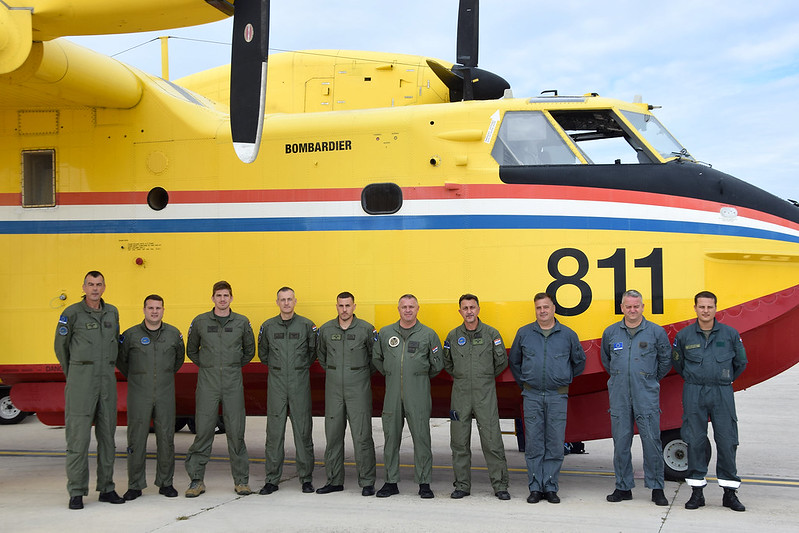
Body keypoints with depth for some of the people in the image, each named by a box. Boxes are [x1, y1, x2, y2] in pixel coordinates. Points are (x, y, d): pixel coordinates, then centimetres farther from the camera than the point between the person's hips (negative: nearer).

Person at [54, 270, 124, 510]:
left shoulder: (112, 312, 10)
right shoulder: (72, 313, -4)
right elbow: (61, 346, 5)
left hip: (107, 380, 5)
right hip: (81, 381, -5)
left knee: (107, 435, 8)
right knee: (78, 435, -5)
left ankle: (106, 488, 15)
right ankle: (76, 492, 0)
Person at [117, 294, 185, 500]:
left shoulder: (174, 334, 5)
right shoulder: (131, 335, -1)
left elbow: (179, 358, 22)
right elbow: (120, 360, 12)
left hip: (165, 396, 2)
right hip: (139, 396, -2)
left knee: (166, 438, 4)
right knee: (136, 439, 0)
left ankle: (165, 483, 15)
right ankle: (135, 485, 9)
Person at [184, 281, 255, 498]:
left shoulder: (242, 322, 6)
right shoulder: (200, 322, 5)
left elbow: (249, 351, 17)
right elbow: (191, 350, 16)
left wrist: (234, 366, 10)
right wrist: (206, 365, 8)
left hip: (233, 384, 0)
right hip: (207, 383, 0)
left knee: (236, 431, 1)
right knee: (203, 431, -2)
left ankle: (241, 480, 10)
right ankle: (196, 480, 6)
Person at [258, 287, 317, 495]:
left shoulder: (306, 325, 2)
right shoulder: (268, 326, 6)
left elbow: (314, 351, 12)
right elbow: (262, 353, 18)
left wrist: (301, 367, 10)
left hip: (300, 382, -1)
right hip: (276, 383, 1)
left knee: (303, 430, 1)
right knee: (274, 431, 1)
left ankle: (306, 479, 8)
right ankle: (272, 479, 7)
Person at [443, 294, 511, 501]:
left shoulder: (491, 334, 1)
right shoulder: (453, 336, 7)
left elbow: (502, 362, 7)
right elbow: (447, 364, 19)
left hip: (486, 394, -2)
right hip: (460, 394, 2)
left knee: (492, 441, -5)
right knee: (459, 442, 5)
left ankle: (500, 485, 3)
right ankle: (462, 485, 14)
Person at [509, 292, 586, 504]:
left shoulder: (568, 335, 4)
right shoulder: (524, 333, 6)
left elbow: (579, 361, 18)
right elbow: (514, 361, 19)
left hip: (558, 397, 0)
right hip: (532, 396, 1)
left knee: (555, 444, 0)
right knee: (533, 443, 0)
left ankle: (551, 488, 7)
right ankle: (535, 488, 7)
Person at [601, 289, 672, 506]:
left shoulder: (657, 332, 1)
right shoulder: (610, 333, 8)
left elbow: (666, 360, 12)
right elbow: (606, 360, 24)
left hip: (647, 397, -2)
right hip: (619, 396, 2)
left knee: (651, 441, -4)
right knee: (621, 443, 5)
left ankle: (657, 489, 5)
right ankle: (623, 487, 14)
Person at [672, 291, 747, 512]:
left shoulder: (730, 334, 3)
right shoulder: (684, 335, 3)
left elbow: (740, 362, 15)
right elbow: (677, 363, 17)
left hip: (722, 393, 0)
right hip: (694, 394, 0)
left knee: (727, 441, -1)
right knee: (695, 441, 1)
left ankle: (730, 492, 8)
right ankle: (697, 491, 9)